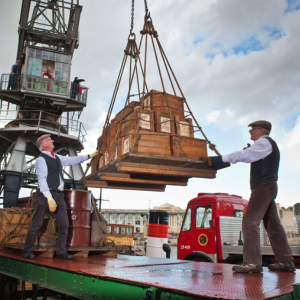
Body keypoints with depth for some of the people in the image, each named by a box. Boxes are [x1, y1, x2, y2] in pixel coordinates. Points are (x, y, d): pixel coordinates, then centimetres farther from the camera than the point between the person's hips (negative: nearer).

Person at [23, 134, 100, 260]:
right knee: (36, 224, 0)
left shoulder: (57, 158, 18)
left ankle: (61, 251, 9)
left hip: (58, 195, 7)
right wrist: (49, 198, -23)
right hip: (45, 194, -7)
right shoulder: (41, 159, -7)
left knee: (64, 223, 2)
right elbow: (42, 179, -15)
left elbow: (72, 160, 29)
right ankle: (27, 250, 16)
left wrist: (89, 156, 28)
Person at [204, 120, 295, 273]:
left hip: (263, 186, -11)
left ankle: (252, 262, -19)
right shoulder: (268, 144, 26)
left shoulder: (264, 142, -6)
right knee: (273, 225, 11)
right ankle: (286, 261, 15)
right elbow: (248, 156, 23)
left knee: (250, 221, -16)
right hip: (268, 187, 11)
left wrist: (218, 160, -16)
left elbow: (243, 155, -15)